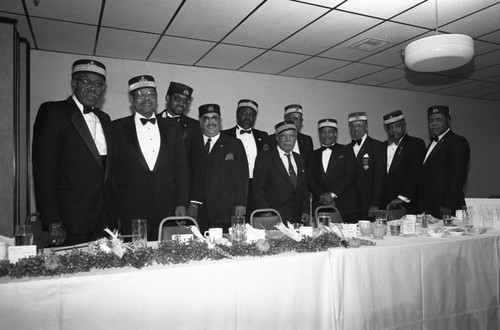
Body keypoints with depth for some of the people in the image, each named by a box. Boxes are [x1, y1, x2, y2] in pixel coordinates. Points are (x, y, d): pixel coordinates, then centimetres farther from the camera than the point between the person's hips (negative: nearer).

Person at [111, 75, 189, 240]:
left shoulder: (172, 127, 11)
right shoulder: (117, 128, 5)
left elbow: (180, 168, 8)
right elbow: (112, 169, 4)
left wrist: (181, 204, 1)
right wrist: (114, 210, -1)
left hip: (167, 208, 2)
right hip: (131, 210, -1)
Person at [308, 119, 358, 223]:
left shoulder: (346, 151, 9)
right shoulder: (314, 155, 16)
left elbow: (349, 176, -3)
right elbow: (310, 180, 7)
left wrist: (332, 194, -12)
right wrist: (322, 196, -9)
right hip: (320, 206, 2)